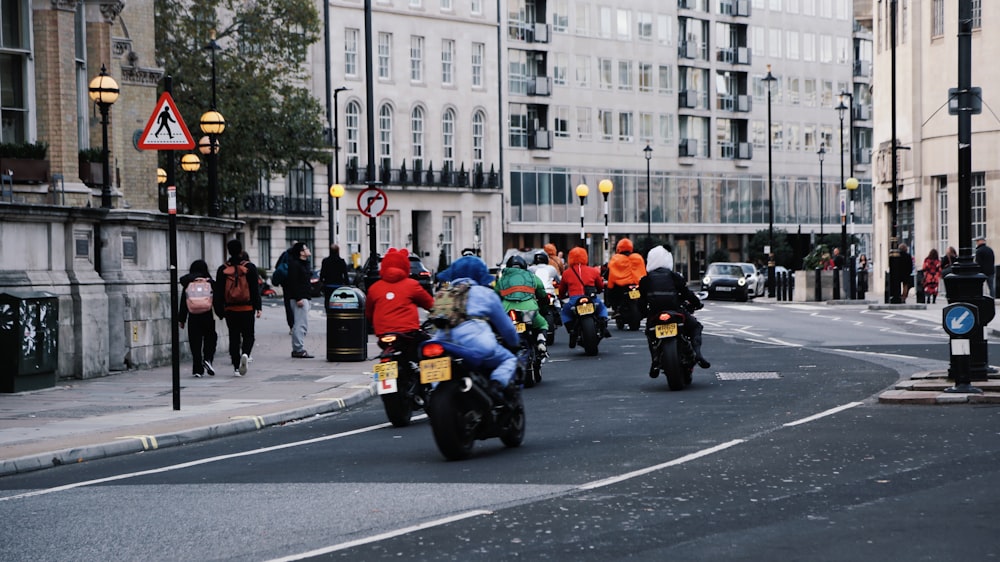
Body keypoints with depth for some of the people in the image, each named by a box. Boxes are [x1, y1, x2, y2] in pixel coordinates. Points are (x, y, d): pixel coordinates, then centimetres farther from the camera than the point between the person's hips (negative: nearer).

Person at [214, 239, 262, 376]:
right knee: (248, 335, 9)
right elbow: (255, 289, -4)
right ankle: (245, 354, -20)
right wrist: (258, 308, -1)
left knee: (234, 337, 7)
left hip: (230, 309, 2)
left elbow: (218, 292, 3)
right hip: (247, 308, -1)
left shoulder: (222, 269, 2)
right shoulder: (250, 267, -3)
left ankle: (236, 367, 4)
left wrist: (219, 310, 8)